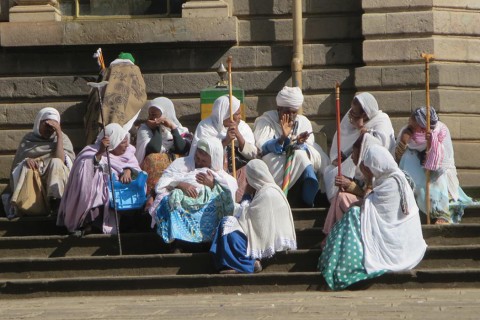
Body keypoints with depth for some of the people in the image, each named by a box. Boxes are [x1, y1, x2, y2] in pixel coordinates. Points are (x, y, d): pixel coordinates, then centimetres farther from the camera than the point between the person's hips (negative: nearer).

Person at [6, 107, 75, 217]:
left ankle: (56, 202, -42)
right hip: (31, 182, 1)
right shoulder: (29, 139, 10)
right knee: (27, 167, -28)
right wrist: (26, 161, -20)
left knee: (56, 162, -29)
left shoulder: (62, 138, 5)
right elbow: (17, 163, 3)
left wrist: (59, 134, -14)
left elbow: (61, 160, -14)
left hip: (56, 180, -1)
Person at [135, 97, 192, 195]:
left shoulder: (180, 131, 9)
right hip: (153, 168, -1)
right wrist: (157, 128, -5)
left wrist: (173, 128, -10)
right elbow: (154, 150, -15)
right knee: (153, 158, -31)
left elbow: (183, 150, -12)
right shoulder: (144, 128, 4)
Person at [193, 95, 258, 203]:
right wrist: (226, 141, -20)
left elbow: (253, 154, -2)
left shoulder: (242, 126, 7)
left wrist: (238, 135, -14)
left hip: (239, 171, 4)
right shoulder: (205, 127, -3)